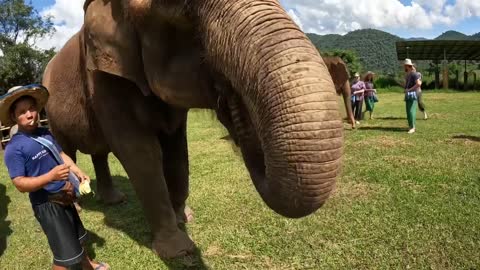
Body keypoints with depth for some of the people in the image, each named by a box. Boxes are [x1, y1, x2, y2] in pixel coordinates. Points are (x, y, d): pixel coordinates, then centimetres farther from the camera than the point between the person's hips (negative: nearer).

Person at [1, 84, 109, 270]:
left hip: (64, 197, 8)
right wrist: (51, 176, -36)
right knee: (66, 252, 2)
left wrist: (78, 172, -4)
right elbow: (20, 184, -23)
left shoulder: (45, 133, 1)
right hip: (47, 204, -8)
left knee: (77, 236, 28)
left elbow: (61, 154, 12)